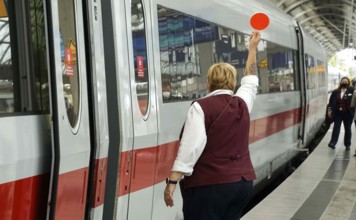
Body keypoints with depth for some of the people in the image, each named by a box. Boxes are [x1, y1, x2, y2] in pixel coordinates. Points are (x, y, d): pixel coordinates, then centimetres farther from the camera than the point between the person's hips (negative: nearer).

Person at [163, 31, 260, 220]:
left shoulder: (201, 107, -10)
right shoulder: (242, 103, 7)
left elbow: (190, 147, -19)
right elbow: (250, 81, 27)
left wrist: (172, 182, -18)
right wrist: (253, 48, 39)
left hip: (210, 185, -6)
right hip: (243, 182, 7)